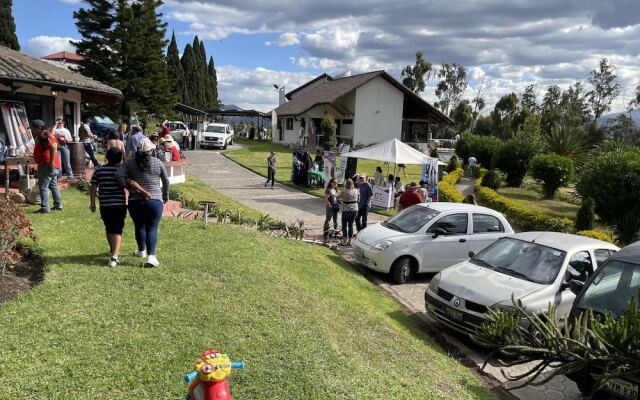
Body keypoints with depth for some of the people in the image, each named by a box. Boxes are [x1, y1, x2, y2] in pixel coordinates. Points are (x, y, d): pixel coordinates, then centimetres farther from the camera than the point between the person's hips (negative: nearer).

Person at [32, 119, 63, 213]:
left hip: (47, 166, -11)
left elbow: (54, 147, -28)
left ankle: (44, 208, -6)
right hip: (53, 167, 11)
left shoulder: (44, 136, -15)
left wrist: (51, 162, -26)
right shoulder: (41, 136, 18)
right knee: (53, 186, 17)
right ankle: (58, 205, 24)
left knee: (43, 186, -7)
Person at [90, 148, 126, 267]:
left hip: (105, 205, 3)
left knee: (109, 229, 21)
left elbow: (93, 188, 3)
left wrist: (92, 203, 12)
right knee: (117, 230, -2)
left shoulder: (99, 170, 3)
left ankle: (113, 251, 41)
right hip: (119, 204, -3)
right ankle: (114, 256, -15)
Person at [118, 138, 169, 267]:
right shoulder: (157, 163, -2)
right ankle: (151, 256, -13)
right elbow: (166, 181, 6)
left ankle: (141, 251, 37)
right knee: (152, 229, 0)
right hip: (154, 201, -2)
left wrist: (134, 189, -8)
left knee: (139, 226, 21)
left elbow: (120, 176, -13)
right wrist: (166, 194, 22)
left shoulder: (130, 162, 1)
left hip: (135, 202, 2)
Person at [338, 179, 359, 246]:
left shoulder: (344, 192, -11)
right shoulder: (356, 191, 0)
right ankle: (349, 241, 17)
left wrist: (342, 201, 18)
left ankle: (344, 242, 9)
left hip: (346, 210, -4)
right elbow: (358, 200, 9)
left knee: (344, 225, 7)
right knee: (351, 225, 14)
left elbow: (338, 198, 0)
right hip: (355, 210, 4)